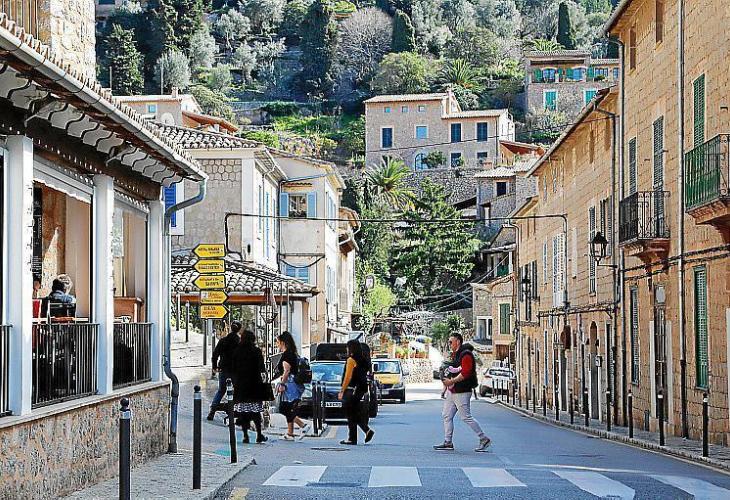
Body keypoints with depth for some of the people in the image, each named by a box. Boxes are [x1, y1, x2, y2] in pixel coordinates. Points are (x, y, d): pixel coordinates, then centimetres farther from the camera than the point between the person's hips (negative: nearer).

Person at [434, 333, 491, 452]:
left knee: (466, 417, -7)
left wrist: (452, 381, -23)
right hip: (451, 391, 10)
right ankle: (448, 442, 10)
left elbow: (465, 373, -24)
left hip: (462, 392, -10)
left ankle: (484, 439, 2)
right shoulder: (454, 355, 16)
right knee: (446, 416, 7)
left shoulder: (466, 355, -14)